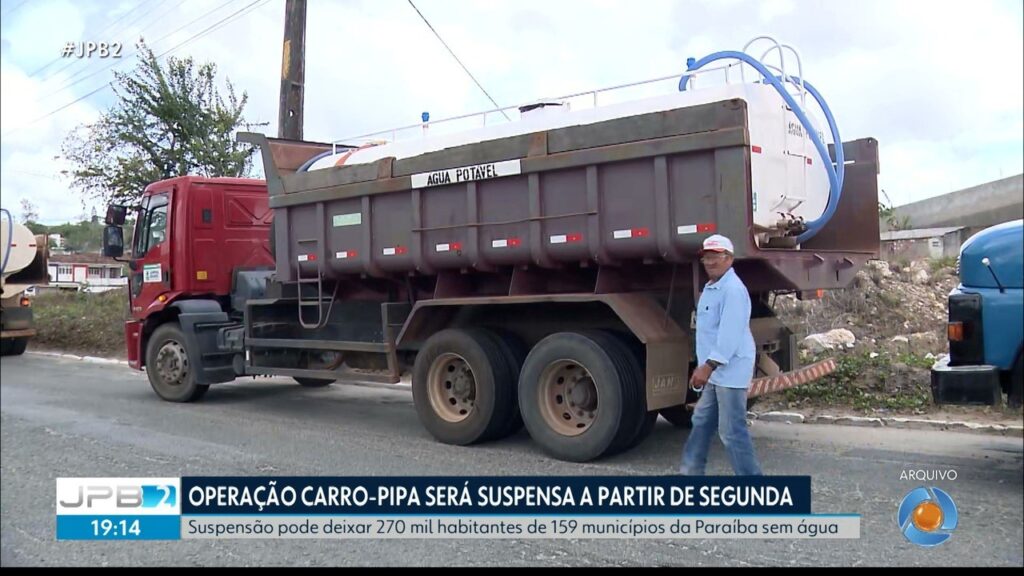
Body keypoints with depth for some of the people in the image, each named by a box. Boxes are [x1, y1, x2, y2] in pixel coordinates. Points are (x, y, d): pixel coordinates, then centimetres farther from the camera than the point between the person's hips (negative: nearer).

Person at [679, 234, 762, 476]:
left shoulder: (733, 289, -17)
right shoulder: (711, 288, 15)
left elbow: (730, 334, -25)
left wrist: (708, 367, -27)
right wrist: (703, 366, 20)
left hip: (730, 371, -11)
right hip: (715, 371, 11)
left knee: (732, 431, -7)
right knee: (702, 422, 18)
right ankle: (691, 472, 30)